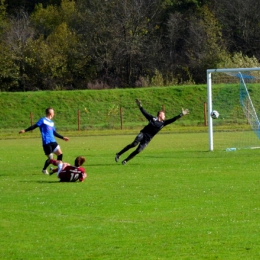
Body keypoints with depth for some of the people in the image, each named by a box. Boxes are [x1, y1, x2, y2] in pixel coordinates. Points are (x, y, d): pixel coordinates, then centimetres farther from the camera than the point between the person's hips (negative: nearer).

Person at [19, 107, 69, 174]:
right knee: (50, 158, -5)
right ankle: (44, 170, 18)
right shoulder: (43, 120, -3)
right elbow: (34, 126, -4)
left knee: (60, 154, -2)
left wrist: (63, 137, 29)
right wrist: (25, 130, -10)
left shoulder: (51, 122, 19)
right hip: (46, 143, -7)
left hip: (53, 142, 7)